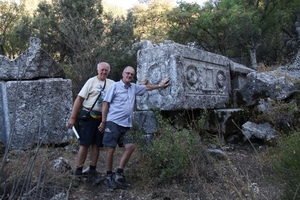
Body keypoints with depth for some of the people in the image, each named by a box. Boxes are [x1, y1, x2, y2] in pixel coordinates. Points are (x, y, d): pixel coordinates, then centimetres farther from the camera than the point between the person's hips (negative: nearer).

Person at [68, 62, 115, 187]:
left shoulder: (112, 83, 9)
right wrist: (72, 117, -11)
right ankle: (78, 173, 9)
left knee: (96, 145, 9)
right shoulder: (92, 81, -4)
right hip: (88, 116, -4)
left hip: (102, 118, 4)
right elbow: (79, 98, -7)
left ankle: (92, 172, 19)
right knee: (84, 144, -1)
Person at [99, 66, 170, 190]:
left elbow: (147, 87, 32)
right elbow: (105, 103, -5)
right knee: (110, 149, -2)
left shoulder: (134, 88, 14)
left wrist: (160, 85, 37)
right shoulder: (115, 86, -3)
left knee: (130, 146, -3)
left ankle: (119, 175, 7)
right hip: (113, 123, -6)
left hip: (125, 125, 6)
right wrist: (103, 121, -9)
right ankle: (109, 177, 12)